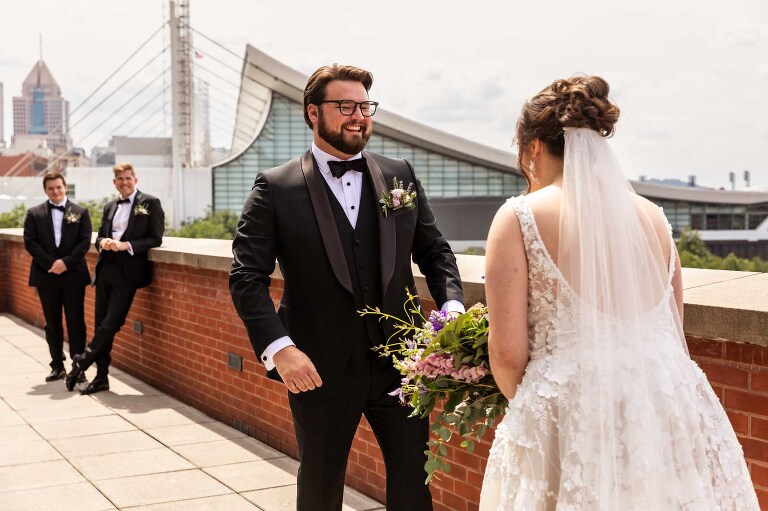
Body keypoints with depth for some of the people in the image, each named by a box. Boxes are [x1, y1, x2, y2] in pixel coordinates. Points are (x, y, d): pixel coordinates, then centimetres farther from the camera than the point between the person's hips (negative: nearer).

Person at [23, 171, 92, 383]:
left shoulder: (80, 212, 4)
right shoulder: (34, 214, 6)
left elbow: (85, 242, -3)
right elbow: (30, 242, -2)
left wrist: (66, 262, -15)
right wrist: (50, 263, -13)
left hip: (73, 275, -1)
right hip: (46, 276, 2)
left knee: (76, 322, -1)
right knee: (52, 323, 8)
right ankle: (57, 366, 16)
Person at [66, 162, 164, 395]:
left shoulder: (150, 203, 0)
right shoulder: (110, 207, 17)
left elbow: (156, 239, -6)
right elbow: (99, 237, 21)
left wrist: (126, 245, -15)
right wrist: (103, 242, -3)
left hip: (127, 272, -6)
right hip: (106, 269, 6)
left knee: (110, 325, -9)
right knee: (101, 324, 7)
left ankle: (81, 363, 10)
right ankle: (101, 377, 17)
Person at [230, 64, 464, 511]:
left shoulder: (400, 176, 5)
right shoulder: (277, 188, -5)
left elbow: (435, 251, 10)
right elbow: (247, 277, -9)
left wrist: (452, 305, -8)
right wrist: (278, 347, -21)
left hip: (400, 362, 3)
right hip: (319, 371, -2)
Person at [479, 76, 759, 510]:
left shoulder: (520, 217, -4)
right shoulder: (653, 216, 10)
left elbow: (507, 351, -8)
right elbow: (672, 333, 16)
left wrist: (523, 401, 12)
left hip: (571, 414, -4)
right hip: (670, 411, 5)